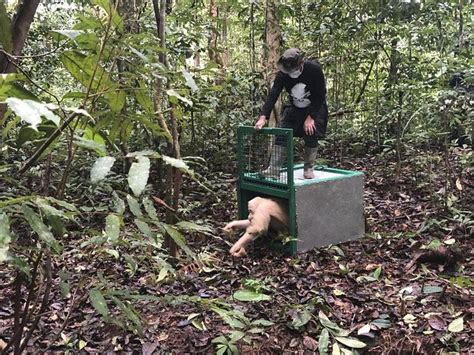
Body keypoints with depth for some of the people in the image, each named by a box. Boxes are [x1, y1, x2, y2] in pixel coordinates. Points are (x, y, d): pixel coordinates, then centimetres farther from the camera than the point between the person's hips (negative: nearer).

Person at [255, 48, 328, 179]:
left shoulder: (314, 69, -26)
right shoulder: (282, 74, -20)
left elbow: (320, 95, -21)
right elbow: (272, 95, -27)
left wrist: (311, 117, -26)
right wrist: (263, 117, -38)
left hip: (315, 107, -2)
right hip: (294, 108, 3)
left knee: (311, 137, -12)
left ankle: (308, 169, 8)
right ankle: (274, 170, -11)